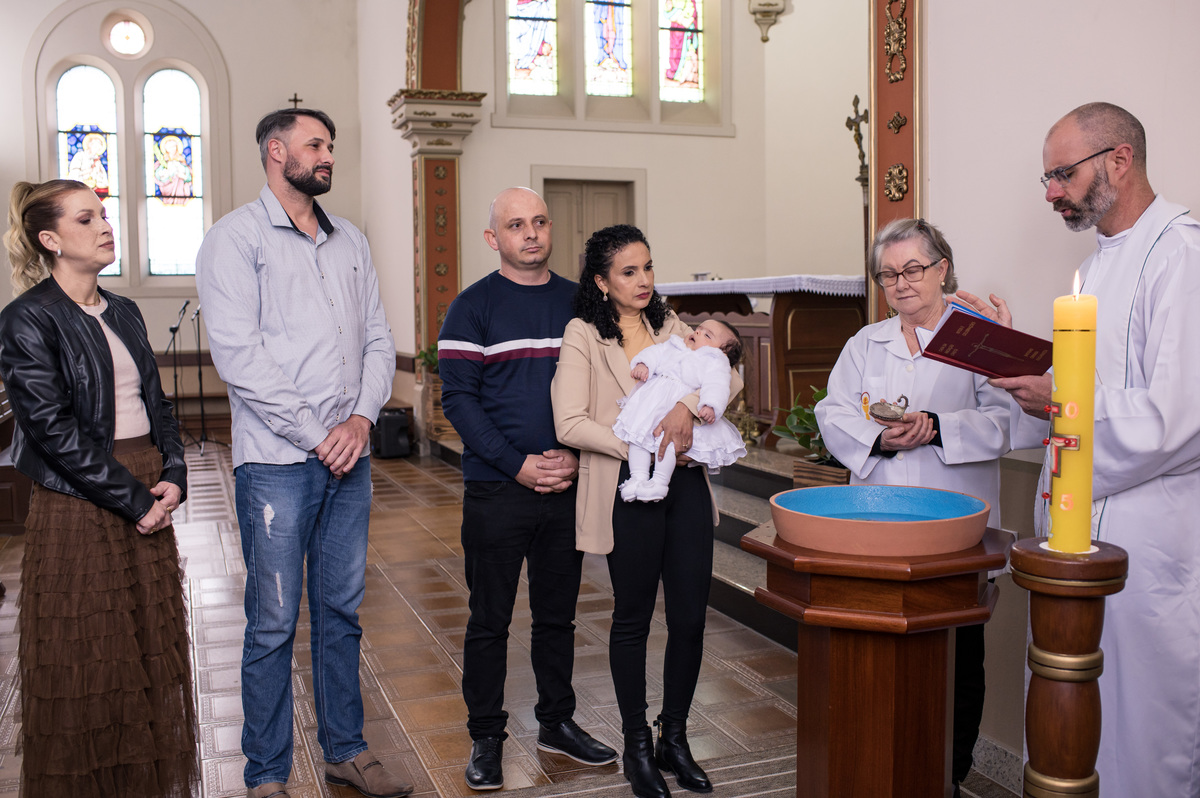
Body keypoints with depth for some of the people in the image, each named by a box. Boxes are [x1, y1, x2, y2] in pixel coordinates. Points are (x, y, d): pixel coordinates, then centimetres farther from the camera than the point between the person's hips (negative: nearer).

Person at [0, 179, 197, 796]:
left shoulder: (123, 313, 12)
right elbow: (54, 430, -15)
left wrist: (172, 476, -2)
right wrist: (130, 499, -15)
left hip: (148, 503, 7)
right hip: (78, 511, -7)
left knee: (152, 656, 13)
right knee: (87, 667, 4)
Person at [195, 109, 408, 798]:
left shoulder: (351, 241, 14)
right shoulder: (237, 238, -4)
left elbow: (378, 339, 12)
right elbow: (238, 354, -13)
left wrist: (362, 417, -6)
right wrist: (315, 435, -13)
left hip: (350, 458, 5)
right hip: (278, 463, -5)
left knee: (343, 612, 14)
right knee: (274, 624, 3)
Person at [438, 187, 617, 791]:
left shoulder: (579, 303, 8)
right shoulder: (473, 307, -3)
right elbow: (458, 397, -8)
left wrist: (575, 454, -7)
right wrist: (518, 465, -15)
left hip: (568, 486, 4)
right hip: (496, 490, -3)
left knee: (558, 612, 15)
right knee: (490, 620, 6)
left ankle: (557, 722, 30)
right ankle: (486, 737, 20)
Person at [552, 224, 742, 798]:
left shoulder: (669, 326, 12)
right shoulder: (583, 335, -2)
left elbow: (729, 377, -1)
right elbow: (570, 424, -11)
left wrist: (688, 404, -19)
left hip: (686, 482, 4)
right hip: (628, 490, -4)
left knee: (690, 615, 7)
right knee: (633, 618, 8)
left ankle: (674, 738, 26)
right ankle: (637, 746, 26)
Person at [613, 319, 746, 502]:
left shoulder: (715, 362, 9)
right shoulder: (672, 346, 28)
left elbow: (716, 387, -6)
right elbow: (655, 353, 18)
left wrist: (711, 406, -24)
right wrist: (642, 364, -5)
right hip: (651, 397, 5)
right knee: (638, 433, -10)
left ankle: (660, 481, -19)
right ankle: (638, 476, -7)